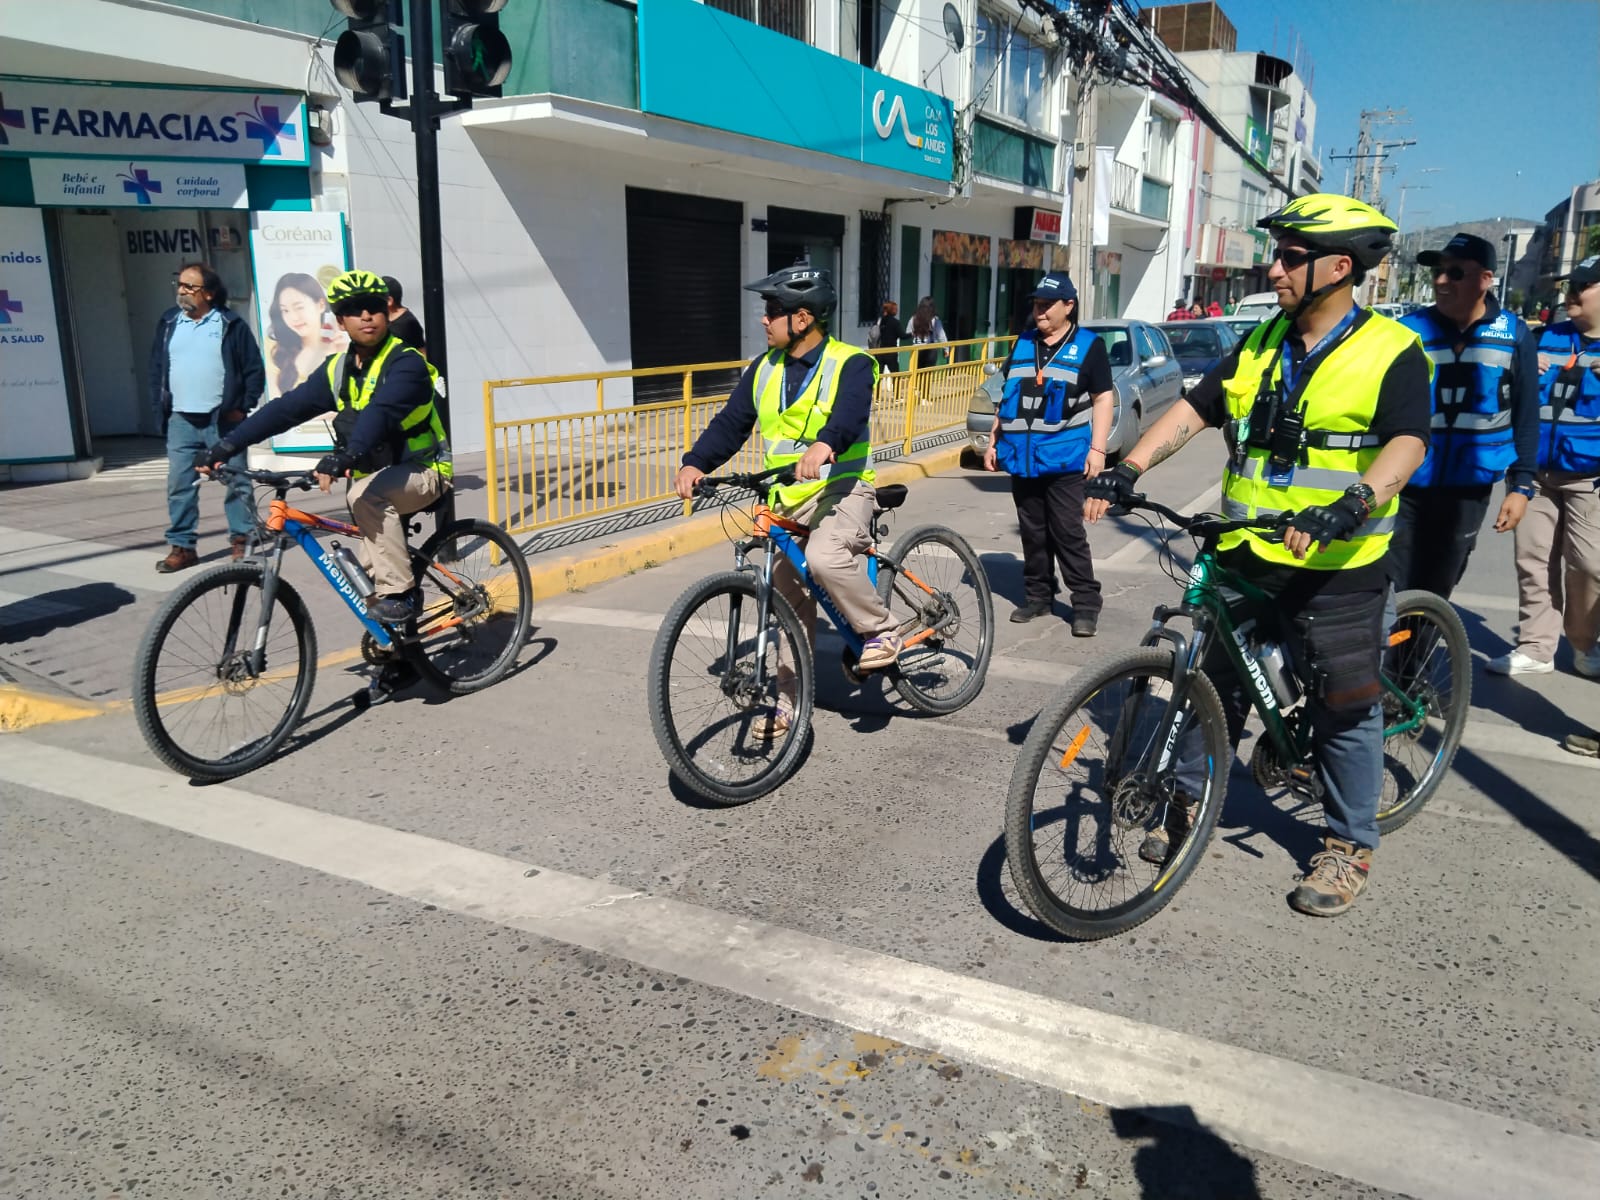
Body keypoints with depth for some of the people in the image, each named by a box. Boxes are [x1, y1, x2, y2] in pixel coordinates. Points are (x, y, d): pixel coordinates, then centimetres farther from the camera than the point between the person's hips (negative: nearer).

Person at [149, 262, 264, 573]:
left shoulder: (230, 324, -1)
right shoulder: (168, 323, 11)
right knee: (179, 484, 3)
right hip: (180, 420, 4)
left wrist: (242, 407, -5)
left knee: (236, 480, 1)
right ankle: (182, 546, 10)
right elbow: (156, 367, 17)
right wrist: (160, 405, 7)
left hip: (222, 419, -3)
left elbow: (254, 369, 0)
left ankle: (242, 539, 12)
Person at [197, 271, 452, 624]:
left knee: (365, 495, -34)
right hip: (375, 477, 7)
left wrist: (346, 456, -53)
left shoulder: (406, 363, -18)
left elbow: (380, 412, -36)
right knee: (372, 568, 6)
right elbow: (286, 407, -5)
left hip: (422, 471, -7)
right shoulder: (338, 369, 2)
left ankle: (398, 593, -24)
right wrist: (227, 446, -15)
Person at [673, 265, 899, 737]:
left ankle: (881, 631, -11)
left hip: (842, 488, -6)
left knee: (824, 557, -35)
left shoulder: (850, 363, -11)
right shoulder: (764, 369, 7)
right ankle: (789, 701, 23)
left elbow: (850, 414, -30)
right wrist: (695, 463, -15)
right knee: (790, 600, 10)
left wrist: (824, 444, -52)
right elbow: (731, 422, 1)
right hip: (787, 497, 6)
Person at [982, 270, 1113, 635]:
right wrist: (993, 442, 14)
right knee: (1033, 533, 11)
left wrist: (1097, 448, -10)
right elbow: (1006, 396, 18)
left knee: (1068, 533, -4)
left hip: (1063, 459, -5)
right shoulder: (1023, 344, 13)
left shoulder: (1088, 346, 0)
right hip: (1021, 458, 5)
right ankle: (1038, 595, 21)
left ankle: (1086, 604, 2)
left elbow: (1103, 398, -2)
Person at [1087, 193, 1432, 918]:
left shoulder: (1391, 352, -7)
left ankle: (1349, 845, 24)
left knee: (1343, 707, 7)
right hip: (1245, 559, 5)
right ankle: (1188, 801, 31)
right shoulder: (1259, 346, 9)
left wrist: (1352, 503, -37)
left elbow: (1406, 444, -19)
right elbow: (1192, 409, 3)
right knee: (1216, 683, 13)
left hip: (1337, 567, -4)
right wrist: (1129, 469, -11)